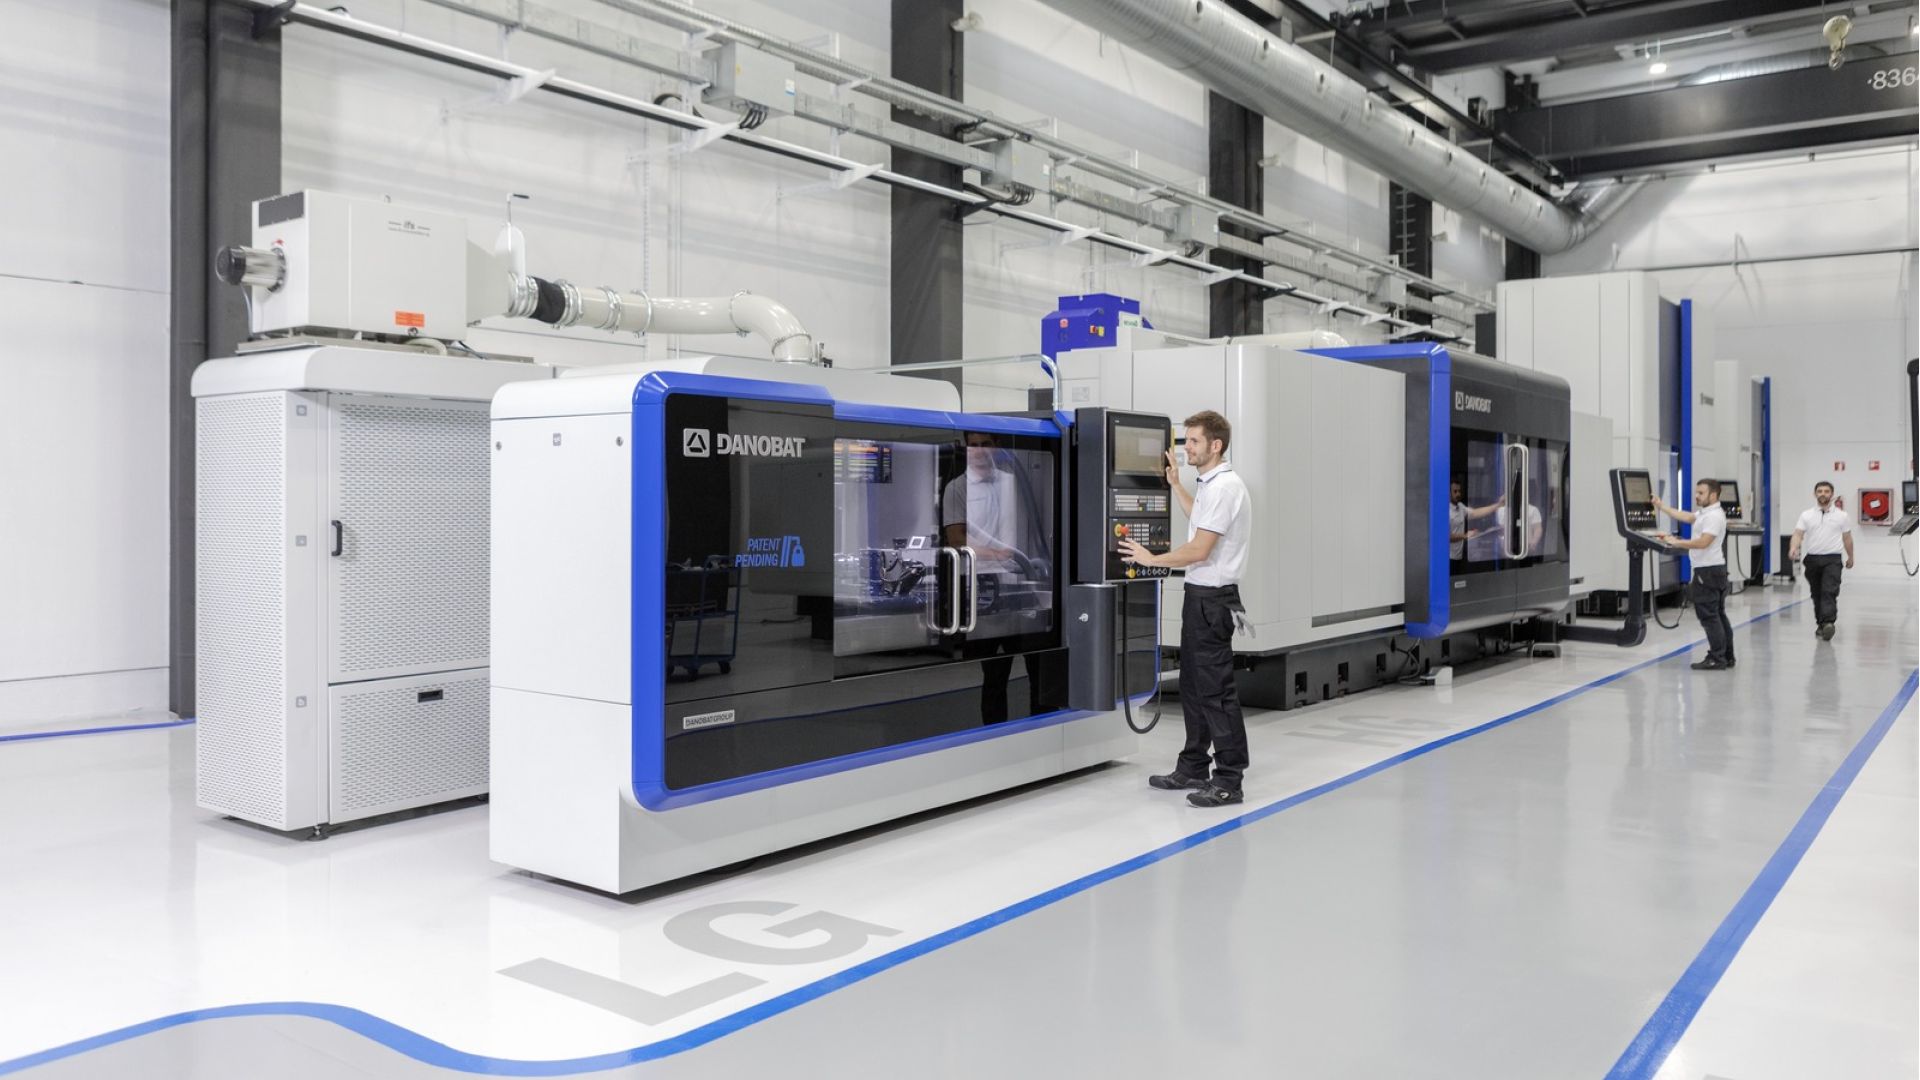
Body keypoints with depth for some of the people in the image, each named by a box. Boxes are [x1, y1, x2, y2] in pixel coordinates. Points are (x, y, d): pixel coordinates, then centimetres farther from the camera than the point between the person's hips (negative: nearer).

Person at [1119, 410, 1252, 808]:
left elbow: (1199, 550, -21)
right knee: (1193, 686, 16)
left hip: (1213, 598, -11)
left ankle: (1229, 780, -1)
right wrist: (1176, 484, 30)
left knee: (1216, 690, -6)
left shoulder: (1224, 487, -18)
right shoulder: (1210, 484, 13)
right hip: (1200, 595, 11)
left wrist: (1151, 559, -9)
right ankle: (1194, 768, 25)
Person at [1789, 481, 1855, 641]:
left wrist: (1851, 557, 17)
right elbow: (1798, 534, -5)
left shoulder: (1842, 516, 5)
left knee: (1830, 592, -16)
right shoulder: (1807, 516, 5)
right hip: (1812, 559, 2)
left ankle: (1828, 623, -28)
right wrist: (1794, 548, -23)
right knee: (1817, 594, 11)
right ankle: (1820, 624, 22)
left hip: (1832, 559, -2)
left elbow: (1847, 538, 12)